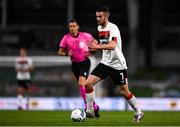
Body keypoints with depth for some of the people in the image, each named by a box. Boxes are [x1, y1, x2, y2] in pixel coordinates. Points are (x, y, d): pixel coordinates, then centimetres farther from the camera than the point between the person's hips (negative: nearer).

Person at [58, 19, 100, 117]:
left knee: (81, 83, -23)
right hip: (74, 64, 4)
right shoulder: (66, 38, -4)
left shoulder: (85, 36, -8)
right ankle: (94, 106, 26)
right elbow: (60, 52, 1)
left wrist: (91, 52, -7)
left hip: (84, 62, -4)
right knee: (84, 85, 11)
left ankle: (87, 106, -18)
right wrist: (66, 53, -20)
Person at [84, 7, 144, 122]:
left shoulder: (113, 28, -18)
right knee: (88, 84, -9)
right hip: (105, 63, 7)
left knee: (124, 92, 1)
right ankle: (90, 110, 2)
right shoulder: (99, 28, 7)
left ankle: (138, 113, 21)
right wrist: (95, 48, 11)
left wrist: (98, 46, -47)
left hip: (118, 64, -7)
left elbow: (112, 45, -35)